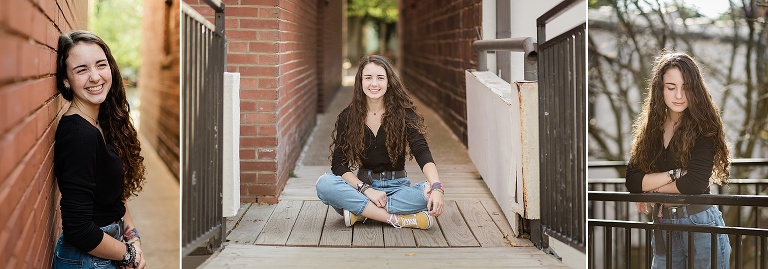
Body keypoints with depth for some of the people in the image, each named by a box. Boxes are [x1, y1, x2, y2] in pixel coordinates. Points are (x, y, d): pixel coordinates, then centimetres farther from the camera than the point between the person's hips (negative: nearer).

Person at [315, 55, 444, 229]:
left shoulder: (403, 113, -4)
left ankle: (360, 212, -23)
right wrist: (367, 190, -22)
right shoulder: (348, 117, 0)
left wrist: (436, 187, -36)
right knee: (324, 184, -29)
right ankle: (398, 219, -30)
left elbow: (422, 152, -18)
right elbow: (338, 164, -5)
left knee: (429, 193, -32)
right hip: (362, 184, 1)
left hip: (397, 187, -1)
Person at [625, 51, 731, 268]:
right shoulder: (650, 129, 5)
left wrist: (653, 187, -6)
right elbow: (632, 181, -4)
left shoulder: (703, 128, -7)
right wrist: (673, 174, -15)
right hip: (663, 227, 4)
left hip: (701, 225, -4)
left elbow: (696, 183, -17)